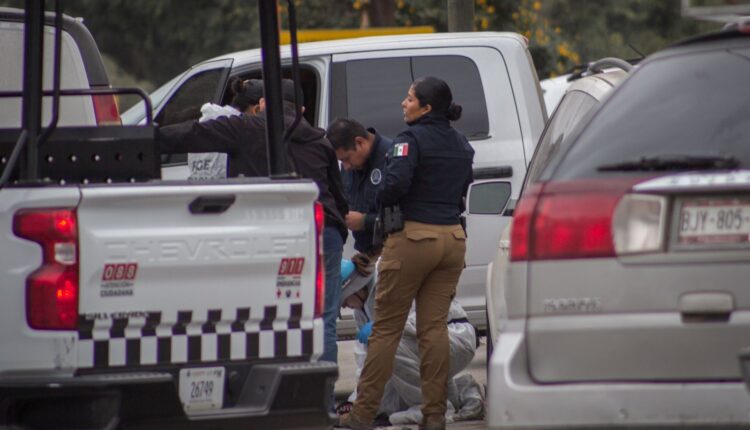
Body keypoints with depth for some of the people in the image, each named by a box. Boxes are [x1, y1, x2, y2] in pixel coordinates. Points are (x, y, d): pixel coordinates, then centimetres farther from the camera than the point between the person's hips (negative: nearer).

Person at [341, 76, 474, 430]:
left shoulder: (412, 139, -11)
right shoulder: (462, 145, 13)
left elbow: (396, 181, -24)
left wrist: (381, 203, -6)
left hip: (413, 237, -6)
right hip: (453, 237, 7)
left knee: (386, 328, 0)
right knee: (434, 327, 9)